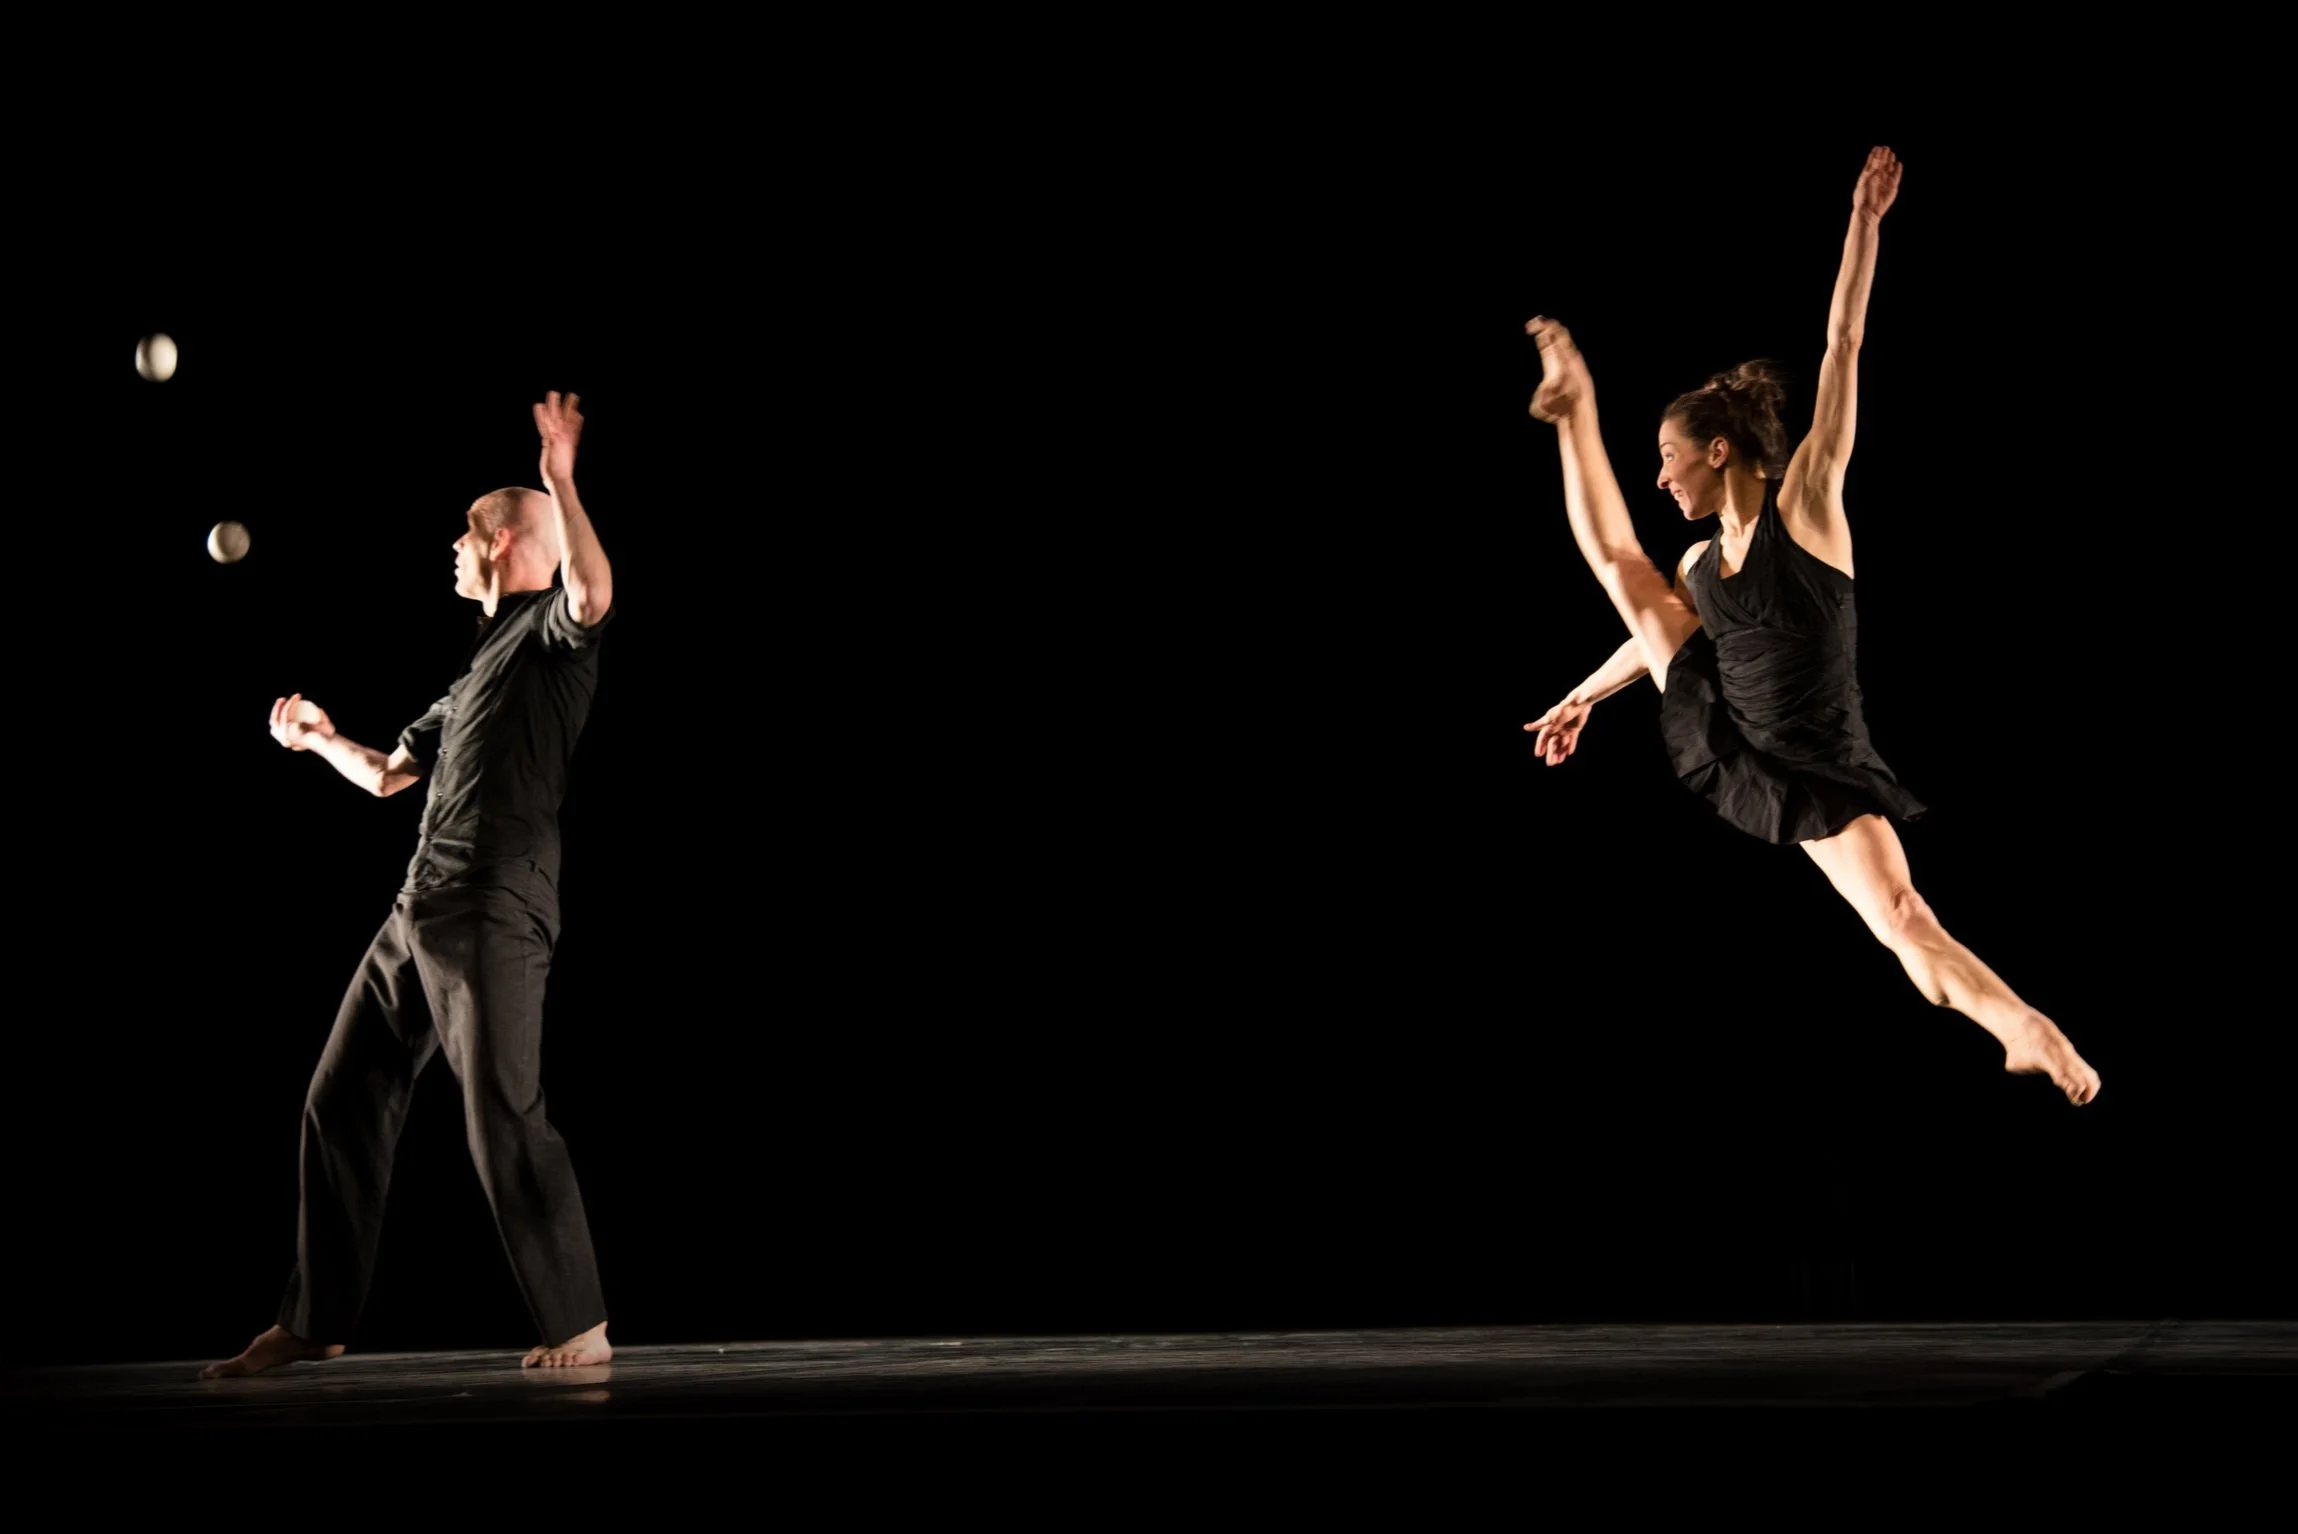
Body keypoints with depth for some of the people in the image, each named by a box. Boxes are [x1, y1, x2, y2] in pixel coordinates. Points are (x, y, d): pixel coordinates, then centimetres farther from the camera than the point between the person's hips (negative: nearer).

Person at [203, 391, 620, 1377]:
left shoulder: (550, 630, -1)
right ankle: (314, 1322, 17)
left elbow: (594, 591, -28)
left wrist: (561, 479, -32)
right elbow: (389, 775, 36)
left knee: (503, 1119, -14)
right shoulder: (480, 662, 26)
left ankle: (579, 1326, -7)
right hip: (418, 914, 9)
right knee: (342, 1102, 9)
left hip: (493, 916, -9)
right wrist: (321, 740, 26)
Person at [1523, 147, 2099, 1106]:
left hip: (1814, 775, -6)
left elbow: (1843, 349, -21)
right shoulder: (1703, 564, 4)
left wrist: (1864, 225, -27)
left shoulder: (1807, 504, -14)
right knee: (1615, 555, 15)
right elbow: (1657, 629, 28)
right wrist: (1584, 697, 40)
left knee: (1909, 925, -22)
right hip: (1720, 748, 6)